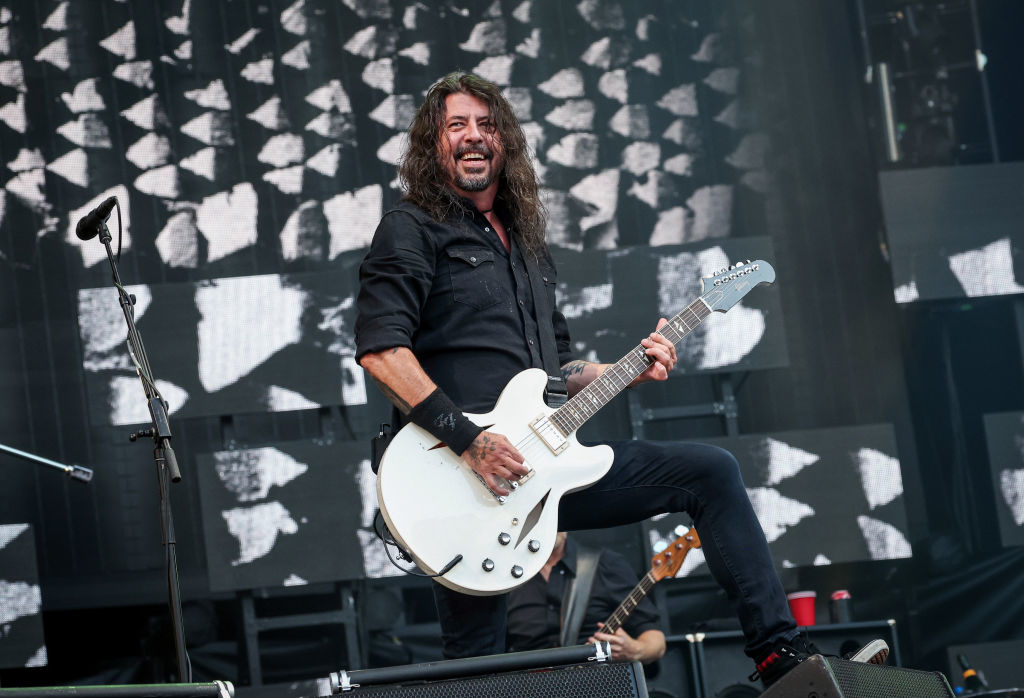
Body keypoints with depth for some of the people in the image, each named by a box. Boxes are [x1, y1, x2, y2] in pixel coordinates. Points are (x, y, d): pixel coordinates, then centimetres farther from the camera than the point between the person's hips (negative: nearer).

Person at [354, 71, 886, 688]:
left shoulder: (528, 245, 23)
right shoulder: (413, 231, -2)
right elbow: (380, 349, -16)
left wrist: (630, 370, 8)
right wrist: (467, 440, -23)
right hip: (460, 472, -7)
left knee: (711, 472, 3)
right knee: (477, 664, -7)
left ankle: (778, 650, 3)